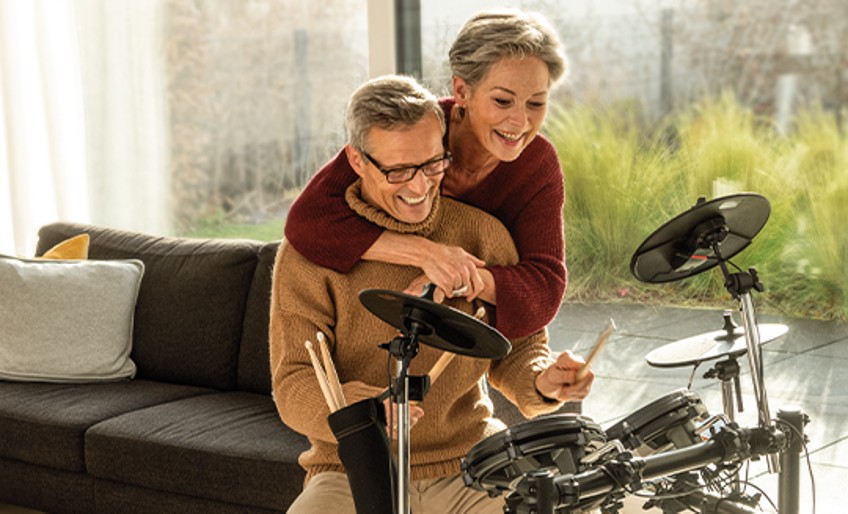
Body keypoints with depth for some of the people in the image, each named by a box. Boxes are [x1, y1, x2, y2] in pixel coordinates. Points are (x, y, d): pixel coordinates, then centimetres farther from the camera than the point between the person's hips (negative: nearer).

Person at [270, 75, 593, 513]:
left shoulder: (481, 233, 4)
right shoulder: (310, 251, -6)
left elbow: (515, 346, 12)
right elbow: (293, 386, -11)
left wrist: (542, 381, -12)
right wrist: (356, 406, -33)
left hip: (466, 460, 3)